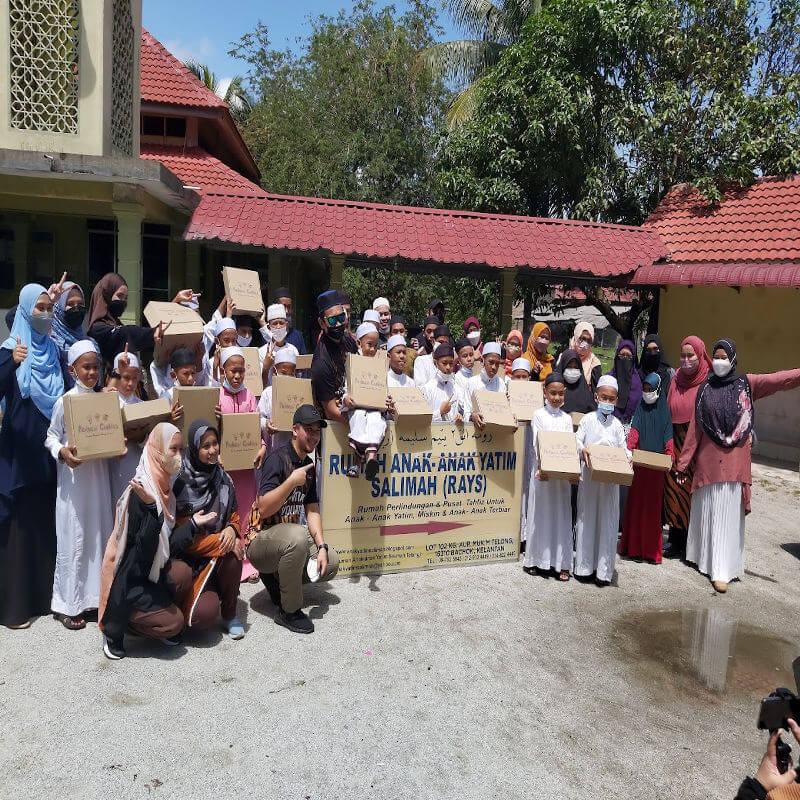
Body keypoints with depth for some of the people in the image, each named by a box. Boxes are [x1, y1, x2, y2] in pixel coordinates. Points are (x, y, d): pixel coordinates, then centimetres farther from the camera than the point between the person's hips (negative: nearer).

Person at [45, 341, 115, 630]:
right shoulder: (65, 402, -7)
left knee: (99, 532, 10)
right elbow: (51, 436, -2)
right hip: (73, 475, -5)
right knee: (73, 537, 0)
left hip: (98, 474, 5)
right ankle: (66, 604, 12)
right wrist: (62, 452, -21)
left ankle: (95, 593, 23)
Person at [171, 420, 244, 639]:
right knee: (203, 617, -29)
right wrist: (220, 541, -22)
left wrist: (231, 530, -14)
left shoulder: (223, 479, 4)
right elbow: (180, 536, -12)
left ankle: (229, 614, -6)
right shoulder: (179, 483, -11)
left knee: (234, 553, -32)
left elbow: (234, 516, 11)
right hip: (186, 558, -4)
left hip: (217, 561, 5)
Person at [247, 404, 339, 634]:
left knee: (331, 563, -2)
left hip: (287, 536, 8)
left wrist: (322, 547, -3)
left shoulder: (309, 466, 8)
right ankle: (289, 611, -19)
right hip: (261, 540, -8)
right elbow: (263, 510, -25)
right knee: (298, 535, -37)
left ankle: (276, 577, 16)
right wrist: (292, 481, -33)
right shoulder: (278, 458, -17)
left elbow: (312, 511, 8)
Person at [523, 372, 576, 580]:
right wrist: (541, 469, -21)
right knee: (539, 515, 3)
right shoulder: (538, 415, 1)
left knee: (561, 516, 4)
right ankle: (535, 560, 15)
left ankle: (562, 563, 12)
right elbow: (536, 446, -7)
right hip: (541, 472, -2)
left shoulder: (567, 419, 10)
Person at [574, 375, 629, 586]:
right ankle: (585, 565, 17)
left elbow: (623, 448, 8)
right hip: (589, 474, -1)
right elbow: (577, 440, 0)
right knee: (586, 517, 5)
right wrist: (583, 450, -21)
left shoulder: (617, 424, 7)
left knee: (607, 520, 2)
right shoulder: (588, 420, 3)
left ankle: (604, 570, 9)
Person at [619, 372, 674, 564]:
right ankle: (634, 547, 10)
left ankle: (652, 550, 9)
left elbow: (668, 438, -1)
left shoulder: (663, 411, 2)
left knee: (653, 505, 3)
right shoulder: (640, 409, 6)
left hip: (656, 465, -2)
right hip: (639, 464, 2)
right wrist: (628, 452, -19)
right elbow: (634, 431, -4)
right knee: (636, 503, 3)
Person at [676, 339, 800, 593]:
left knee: (728, 514, 1)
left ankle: (722, 571, 4)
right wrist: (683, 463, 5)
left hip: (734, 460, -2)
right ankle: (702, 556, 26)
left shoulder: (746, 384, 2)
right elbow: (694, 429, 6)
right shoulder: (705, 389, 5)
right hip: (708, 458, 2)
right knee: (706, 510, 10)